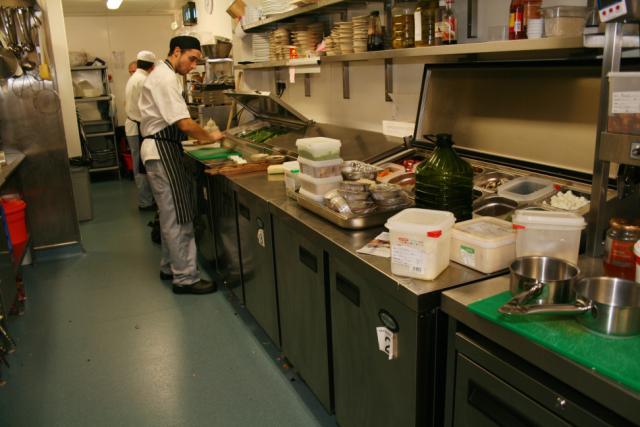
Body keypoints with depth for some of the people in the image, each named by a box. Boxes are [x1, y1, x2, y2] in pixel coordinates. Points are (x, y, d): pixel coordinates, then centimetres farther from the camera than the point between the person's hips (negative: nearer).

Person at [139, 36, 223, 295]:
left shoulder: (162, 75, 17)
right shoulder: (165, 78, -17)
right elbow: (184, 123, -23)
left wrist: (199, 135, 12)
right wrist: (209, 137, -8)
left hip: (161, 150, 11)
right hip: (162, 152, -11)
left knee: (170, 214, 17)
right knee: (178, 217, -6)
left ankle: (170, 267, 29)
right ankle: (185, 278, 2)